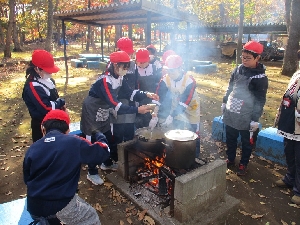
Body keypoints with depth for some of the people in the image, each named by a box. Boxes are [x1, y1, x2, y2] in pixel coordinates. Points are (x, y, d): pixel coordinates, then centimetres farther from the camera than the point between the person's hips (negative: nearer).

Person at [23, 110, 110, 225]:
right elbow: (103, 151, 0)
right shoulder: (75, 143, -10)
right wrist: (99, 136, 21)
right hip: (62, 205, -4)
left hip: (34, 206, 5)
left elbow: (27, 179, 13)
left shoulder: (32, 149, 1)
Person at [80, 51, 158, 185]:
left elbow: (128, 92, 0)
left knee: (109, 140, 18)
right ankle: (92, 173, 20)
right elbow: (115, 104, -38)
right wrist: (137, 110, -41)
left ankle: (107, 163, 41)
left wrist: (146, 95, -15)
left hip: (103, 114, 8)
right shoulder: (105, 80, -32)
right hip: (92, 114, -8)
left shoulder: (118, 77, -4)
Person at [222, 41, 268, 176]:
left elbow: (260, 101, -11)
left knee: (246, 142, 13)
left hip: (246, 117, -5)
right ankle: (230, 159, 39)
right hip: (230, 113, 5)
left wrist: (255, 119, -12)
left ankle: (243, 164, 32)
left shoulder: (260, 77, -14)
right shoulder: (238, 69, 1)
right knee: (230, 139, 18)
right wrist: (224, 102, 17)